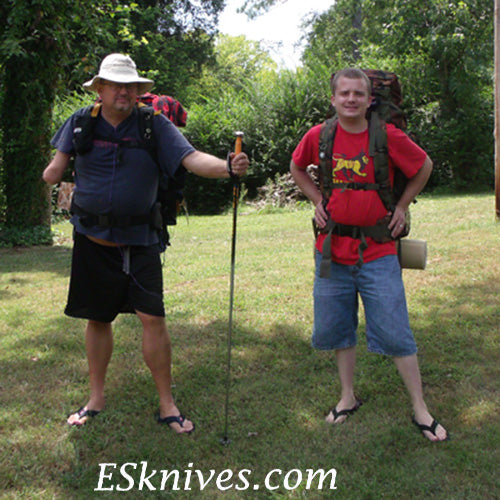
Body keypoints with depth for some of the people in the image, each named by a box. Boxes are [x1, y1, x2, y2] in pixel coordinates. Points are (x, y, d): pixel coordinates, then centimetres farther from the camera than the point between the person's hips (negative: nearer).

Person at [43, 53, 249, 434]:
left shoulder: (155, 125, -6)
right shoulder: (81, 123, 0)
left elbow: (191, 158, -20)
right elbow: (60, 161, 17)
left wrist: (227, 167, -36)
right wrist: (55, 174, -2)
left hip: (139, 241, -2)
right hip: (92, 238, 2)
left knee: (153, 317, -6)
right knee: (97, 318, 13)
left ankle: (167, 404, 9)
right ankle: (97, 397, 30)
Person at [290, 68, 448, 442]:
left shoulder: (388, 136, -8)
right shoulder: (318, 137, -2)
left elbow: (424, 166, 9)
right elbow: (297, 168, 19)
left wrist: (402, 207, 5)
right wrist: (318, 201, 8)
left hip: (378, 253, -2)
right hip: (332, 251, 3)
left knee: (396, 334, 1)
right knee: (338, 330, 13)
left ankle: (421, 410, 17)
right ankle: (348, 397, 34)